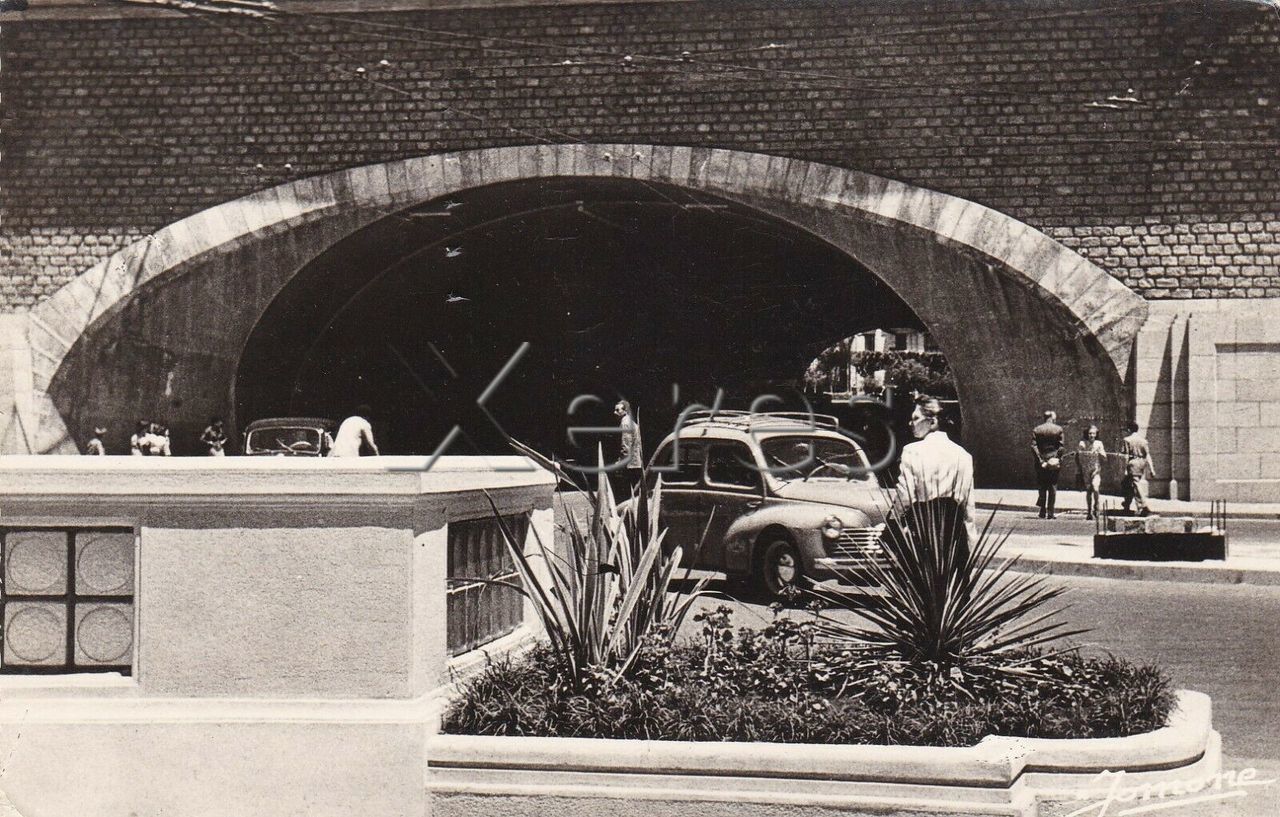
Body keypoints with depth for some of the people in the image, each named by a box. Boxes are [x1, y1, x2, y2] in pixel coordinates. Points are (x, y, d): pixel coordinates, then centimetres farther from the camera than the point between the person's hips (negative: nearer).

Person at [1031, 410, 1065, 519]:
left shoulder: (1036, 430, 4)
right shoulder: (1058, 429, -1)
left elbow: (1033, 446, -4)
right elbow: (1061, 447, -6)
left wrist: (1040, 460, -5)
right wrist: (1059, 460, -1)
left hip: (1041, 462, 1)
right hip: (1054, 460, -1)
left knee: (1042, 487, 11)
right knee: (1053, 487, 4)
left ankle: (1043, 512, 4)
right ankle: (1050, 513, 0)